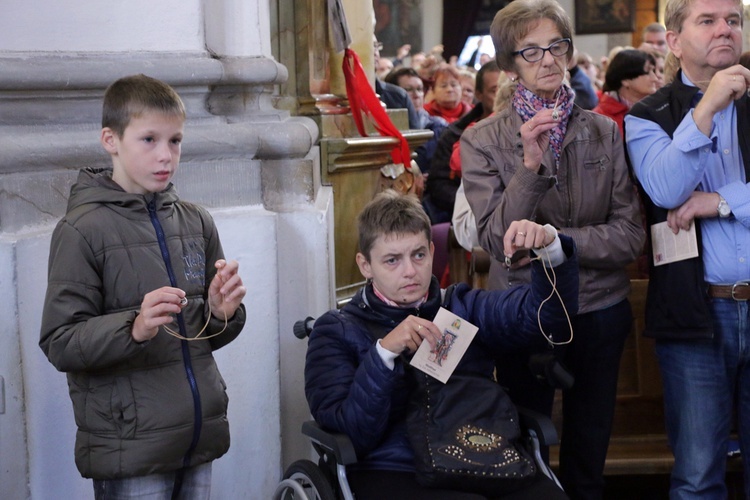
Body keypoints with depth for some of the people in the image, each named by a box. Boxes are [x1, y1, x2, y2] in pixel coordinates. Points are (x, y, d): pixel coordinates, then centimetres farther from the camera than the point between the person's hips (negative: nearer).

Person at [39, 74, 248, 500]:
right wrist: (133, 328, -26)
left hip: (199, 440, 5)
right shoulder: (83, 230, -8)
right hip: (131, 447, -5)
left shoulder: (196, 222, 8)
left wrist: (222, 313, -5)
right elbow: (59, 344, -12)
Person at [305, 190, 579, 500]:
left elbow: (546, 313, 5)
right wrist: (384, 352, -17)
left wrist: (550, 247, -13)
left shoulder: (462, 307, 19)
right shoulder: (337, 331, 8)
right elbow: (351, 436, -5)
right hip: (395, 471, -4)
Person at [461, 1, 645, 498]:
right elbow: (497, 240, -14)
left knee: (588, 460, 15)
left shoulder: (604, 131, -1)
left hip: (601, 311, 2)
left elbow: (631, 234, -5)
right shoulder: (482, 139, -6)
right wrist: (529, 165, -25)